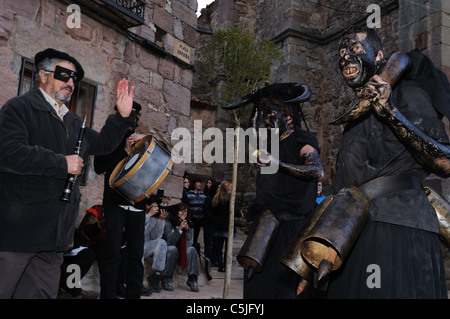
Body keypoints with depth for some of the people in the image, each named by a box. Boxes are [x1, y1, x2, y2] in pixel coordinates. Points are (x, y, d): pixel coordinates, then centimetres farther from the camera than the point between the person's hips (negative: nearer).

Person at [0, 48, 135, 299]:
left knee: (43, 293, 12)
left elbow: (103, 144, 29)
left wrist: (122, 115, 13)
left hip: (55, 232, 7)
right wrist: (62, 163, -15)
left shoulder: (74, 122, 20)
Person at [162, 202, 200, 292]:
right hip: (168, 249, -3)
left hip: (183, 250, 3)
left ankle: (192, 279, -20)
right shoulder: (168, 222, -13)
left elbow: (189, 243, -7)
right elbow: (170, 242, -21)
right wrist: (179, 228, -31)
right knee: (173, 249, -35)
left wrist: (189, 230, -24)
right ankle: (167, 280, -22)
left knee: (192, 250, -26)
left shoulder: (188, 223, -1)